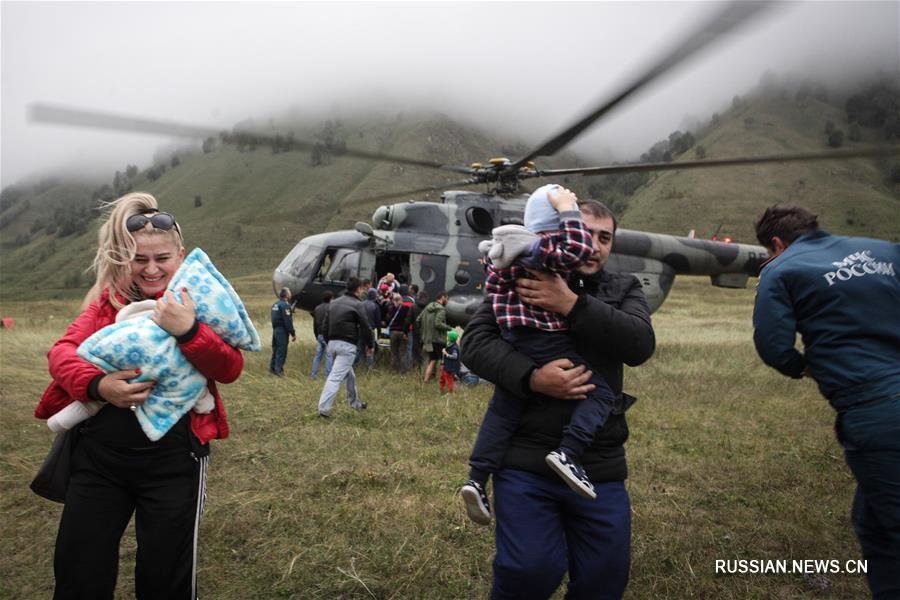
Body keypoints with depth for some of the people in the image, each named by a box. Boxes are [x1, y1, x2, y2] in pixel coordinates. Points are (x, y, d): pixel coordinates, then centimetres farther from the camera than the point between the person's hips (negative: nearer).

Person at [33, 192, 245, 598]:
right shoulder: (108, 301, 7)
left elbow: (231, 369, -13)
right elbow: (60, 353, -3)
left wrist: (188, 331, -29)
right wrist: (97, 385, -23)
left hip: (172, 459, -3)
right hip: (99, 455, 3)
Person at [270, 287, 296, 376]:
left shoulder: (275, 304, 13)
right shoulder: (285, 305, -16)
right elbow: (288, 322, -20)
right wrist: (293, 334, -16)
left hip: (275, 329, 9)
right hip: (282, 331, -9)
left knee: (275, 349, 17)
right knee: (281, 351, -3)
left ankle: (272, 368, 23)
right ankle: (278, 370, -2)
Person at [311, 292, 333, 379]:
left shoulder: (317, 308, 14)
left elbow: (314, 324, 18)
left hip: (319, 335, 7)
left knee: (317, 355, 11)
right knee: (329, 356, -3)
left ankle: (313, 374, 11)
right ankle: (328, 375, -3)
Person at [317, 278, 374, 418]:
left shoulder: (334, 303, 14)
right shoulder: (357, 305, -7)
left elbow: (325, 325, 17)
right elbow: (365, 327, -7)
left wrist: (328, 342, 24)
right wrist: (370, 345, 5)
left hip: (332, 343, 8)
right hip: (347, 345, -8)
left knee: (349, 374, 22)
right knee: (336, 376, -9)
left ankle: (355, 403, 33)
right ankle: (324, 408, -14)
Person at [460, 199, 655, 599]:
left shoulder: (624, 290, 9)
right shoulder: (520, 280, 2)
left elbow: (641, 344, -10)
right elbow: (475, 341, -7)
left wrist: (572, 304, -21)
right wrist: (531, 377, -22)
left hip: (600, 465, 3)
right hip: (526, 458, -2)